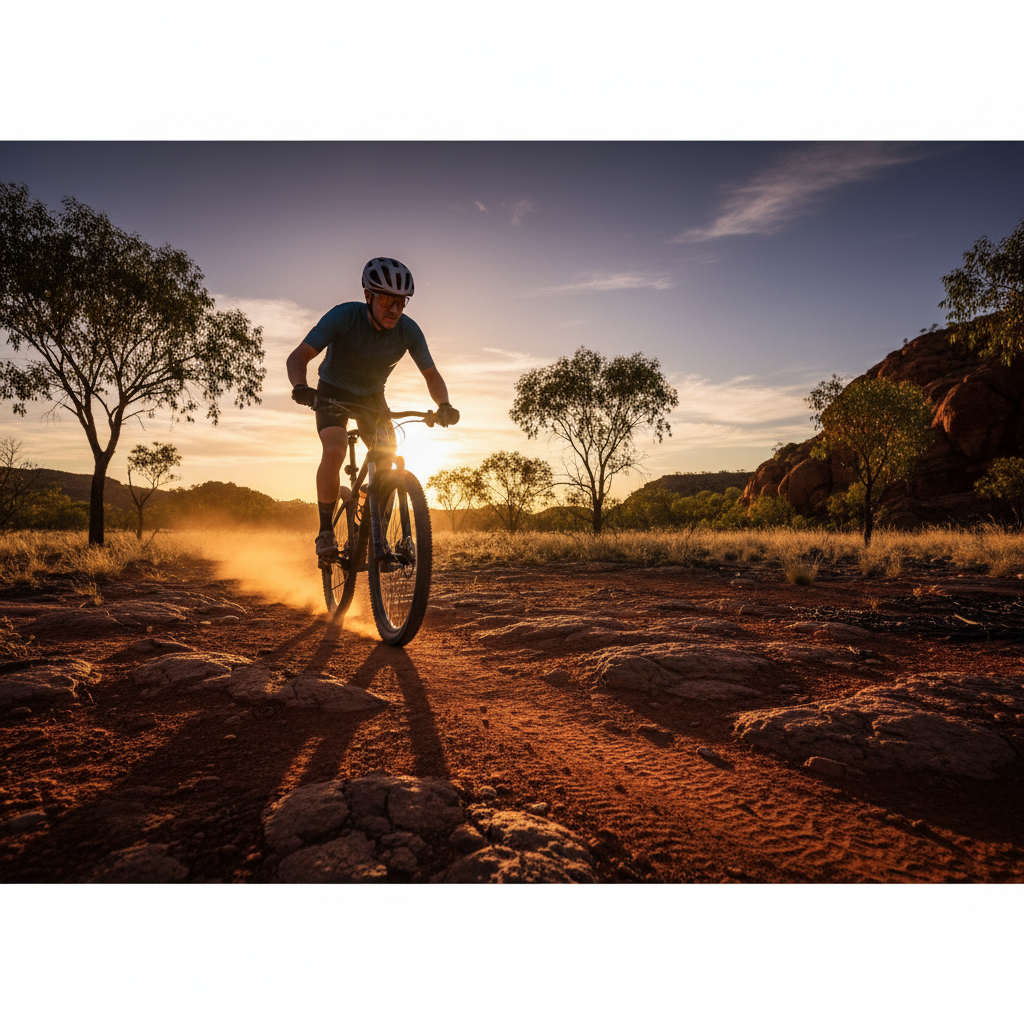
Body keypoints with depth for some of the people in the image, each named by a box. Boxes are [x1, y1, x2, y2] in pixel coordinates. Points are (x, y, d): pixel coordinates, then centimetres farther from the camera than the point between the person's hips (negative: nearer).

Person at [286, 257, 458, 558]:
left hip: (372, 397, 3)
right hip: (333, 391, -3)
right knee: (335, 450, -28)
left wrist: (444, 405, -33)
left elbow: (431, 374, -12)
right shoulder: (344, 316, -29)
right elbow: (299, 356, -33)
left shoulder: (408, 330, -20)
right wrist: (301, 387, -54)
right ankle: (326, 531, -15)